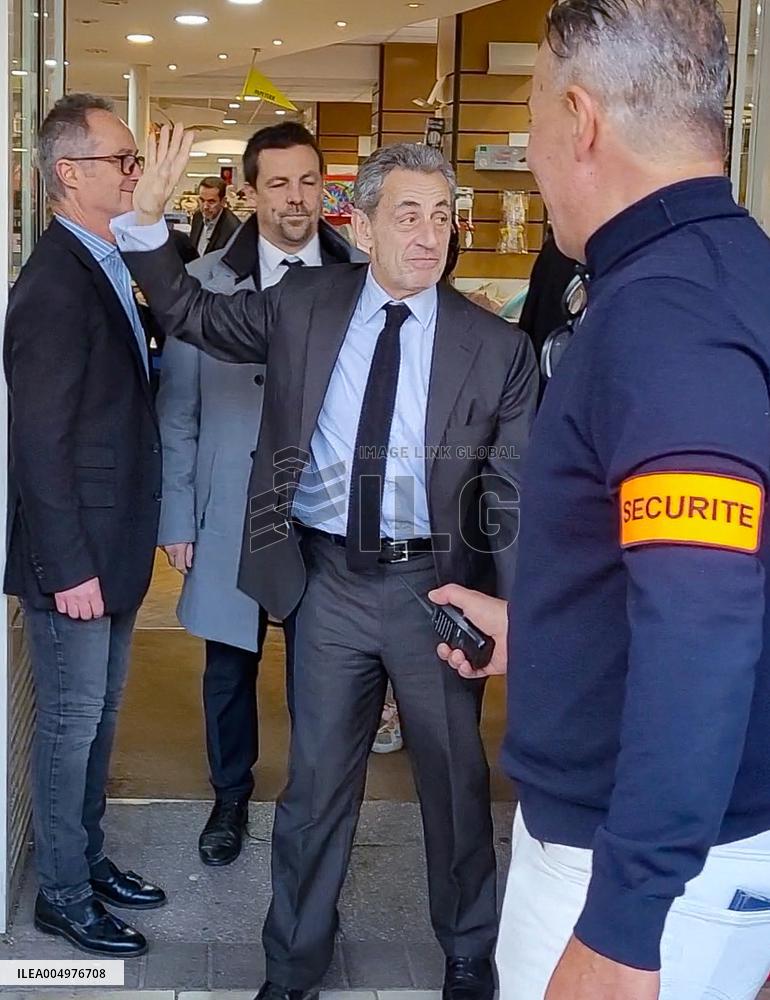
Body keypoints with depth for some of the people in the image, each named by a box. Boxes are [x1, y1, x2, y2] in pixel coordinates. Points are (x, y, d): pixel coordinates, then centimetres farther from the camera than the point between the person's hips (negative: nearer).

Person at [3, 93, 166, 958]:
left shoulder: (107, 267, 7)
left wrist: (126, 546, 11)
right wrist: (69, 567, -19)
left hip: (116, 546, 9)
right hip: (74, 557, -9)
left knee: (98, 717, 20)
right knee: (71, 726, 6)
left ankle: (89, 859, 37)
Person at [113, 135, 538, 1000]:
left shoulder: (497, 348, -5)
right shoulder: (304, 304, 1)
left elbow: (511, 498, -4)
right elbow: (190, 314, 13)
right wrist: (145, 220, -1)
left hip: (437, 584, -1)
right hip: (330, 580, 1)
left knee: (456, 782, 14)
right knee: (316, 783, 13)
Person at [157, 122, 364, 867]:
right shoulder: (205, 282, -2)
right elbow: (177, 412, 0)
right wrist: (177, 518, -1)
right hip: (234, 513, 1)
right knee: (229, 668, 14)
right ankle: (230, 799, 35)